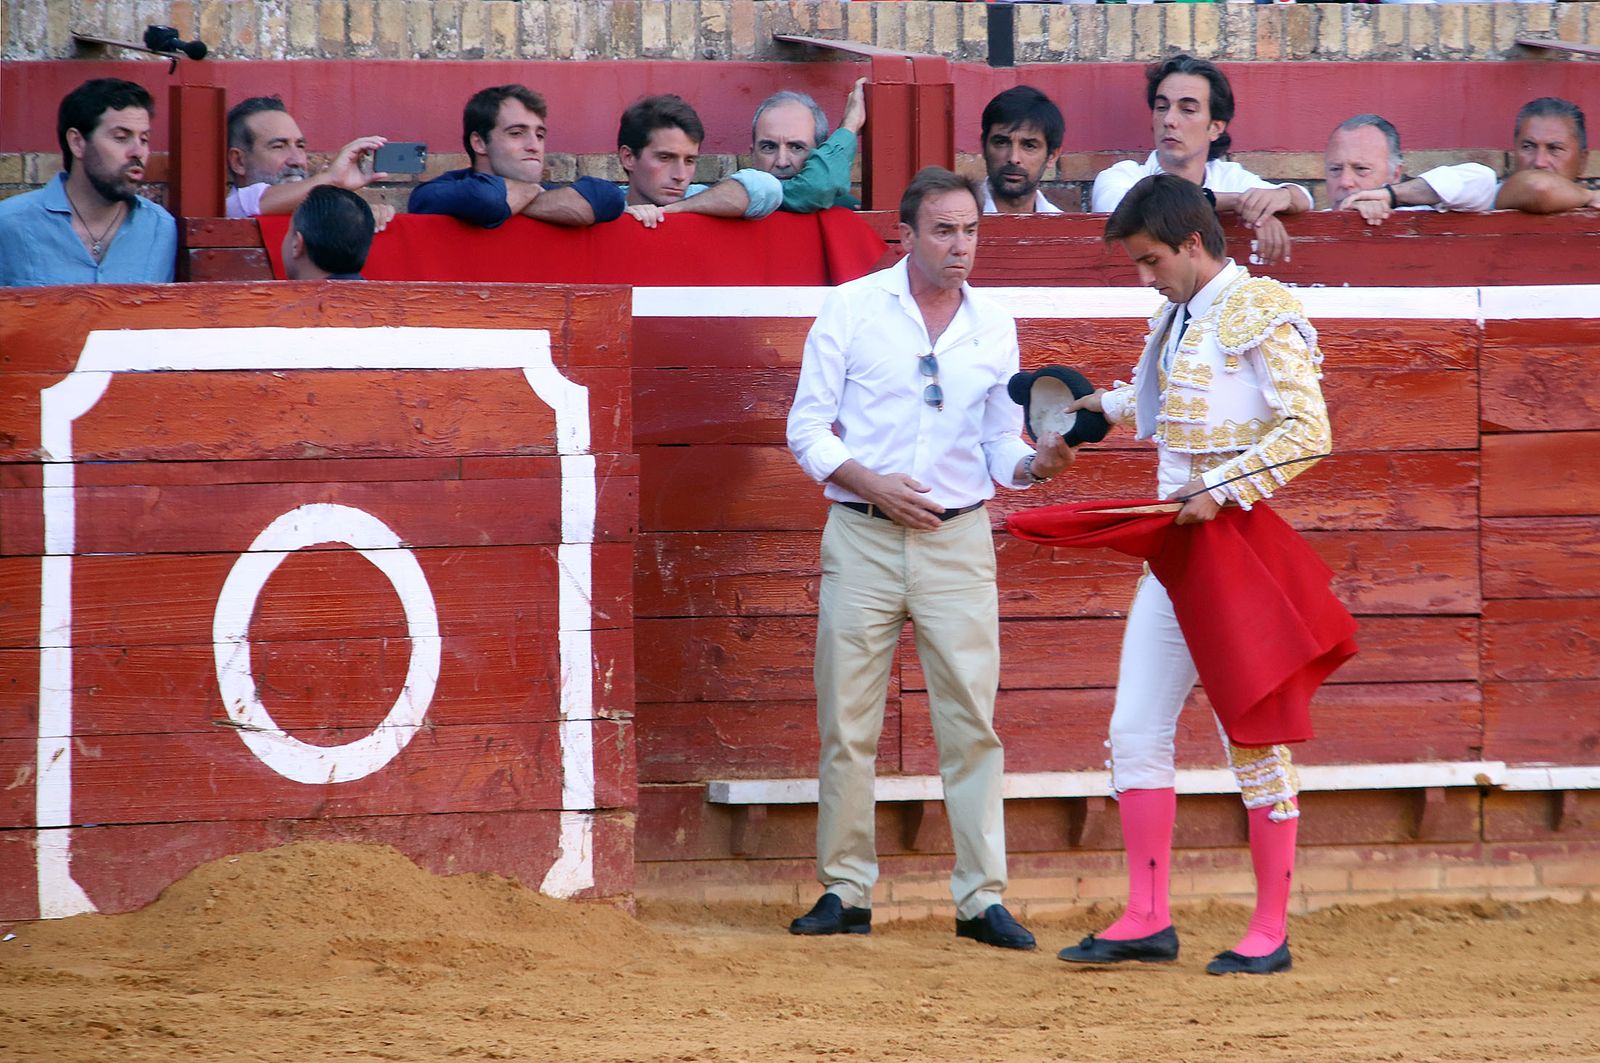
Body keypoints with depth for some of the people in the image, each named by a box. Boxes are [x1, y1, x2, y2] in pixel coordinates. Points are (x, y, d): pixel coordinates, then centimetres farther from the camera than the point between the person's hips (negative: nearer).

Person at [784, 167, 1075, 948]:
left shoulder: (994, 328, 9)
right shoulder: (852, 309, 1)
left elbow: (1000, 450, 11)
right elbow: (808, 428, 0)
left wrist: (1038, 463, -11)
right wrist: (871, 484, -14)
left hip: (958, 540, 1)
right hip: (863, 537, -1)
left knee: (971, 721, -4)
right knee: (847, 722, 1)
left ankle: (982, 898, -3)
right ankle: (845, 891, 9)